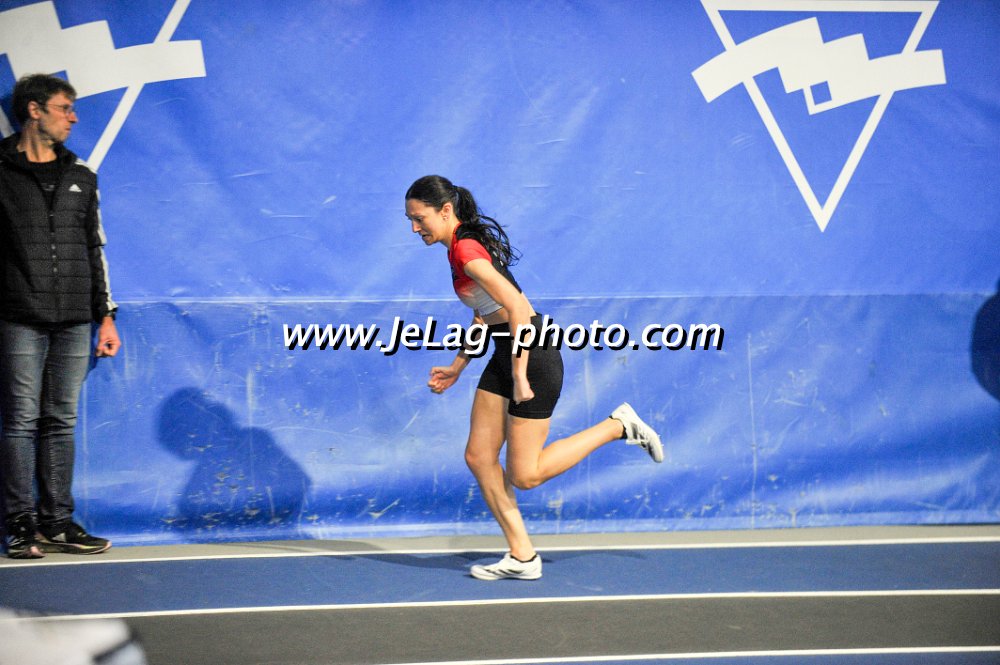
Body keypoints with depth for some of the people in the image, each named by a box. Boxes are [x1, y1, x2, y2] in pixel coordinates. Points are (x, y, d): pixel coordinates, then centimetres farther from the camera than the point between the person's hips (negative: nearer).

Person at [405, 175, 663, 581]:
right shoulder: (460, 246, 10)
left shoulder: (467, 250, -21)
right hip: (505, 356, 10)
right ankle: (522, 557, 8)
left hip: (534, 358, -10)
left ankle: (619, 426, 9)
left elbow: (518, 309, -27)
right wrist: (458, 366, 23)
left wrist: (519, 375, -26)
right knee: (479, 457, 4)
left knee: (524, 475, -4)